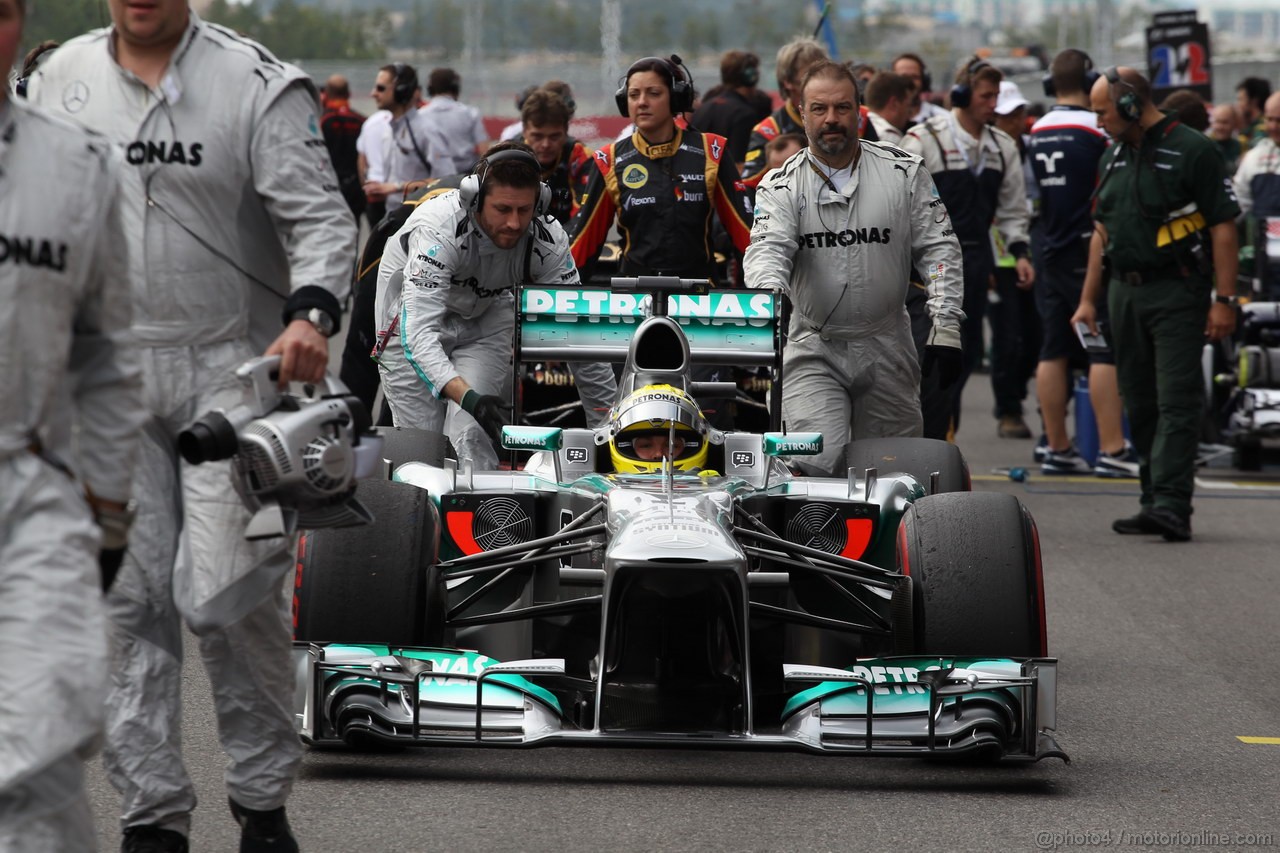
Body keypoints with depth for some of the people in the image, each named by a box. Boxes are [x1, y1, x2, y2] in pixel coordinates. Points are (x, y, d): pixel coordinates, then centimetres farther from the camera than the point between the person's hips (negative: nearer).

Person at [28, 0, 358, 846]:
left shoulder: (260, 85, -4)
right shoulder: (59, 79, 9)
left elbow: (320, 217, -9)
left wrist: (313, 311, -28)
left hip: (230, 370, -4)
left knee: (227, 595, -9)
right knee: (131, 601, 3)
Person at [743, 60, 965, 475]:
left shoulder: (904, 172, 3)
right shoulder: (781, 186, 0)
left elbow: (938, 248, 3)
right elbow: (767, 251, -15)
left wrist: (946, 327, -6)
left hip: (887, 350, 1)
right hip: (813, 351, -1)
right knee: (815, 465, -17)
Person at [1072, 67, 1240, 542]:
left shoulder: (1190, 151, -7)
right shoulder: (1114, 158, 15)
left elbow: (1223, 227, -9)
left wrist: (1224, 300, -14)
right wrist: (1088, 300, 16)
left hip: (1177, 291, -7)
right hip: (1125, 293, 7)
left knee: (1177, 401, -12)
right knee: (1140, 404, 9)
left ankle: (1171, 506, -18)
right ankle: (1155, 503, 15)